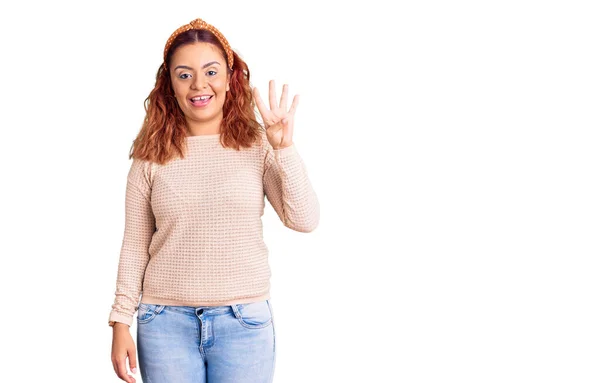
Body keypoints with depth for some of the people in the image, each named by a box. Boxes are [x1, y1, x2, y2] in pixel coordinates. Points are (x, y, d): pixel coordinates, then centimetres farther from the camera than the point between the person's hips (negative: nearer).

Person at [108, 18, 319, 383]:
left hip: (244, 321, 0)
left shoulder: (257, 144, 0)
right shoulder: (152, 155, 2)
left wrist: (284, 148, -12)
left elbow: (304, 220, -6)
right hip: (166, 322, 1)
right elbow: (135, 245, 5)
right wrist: (121, 321, 3)